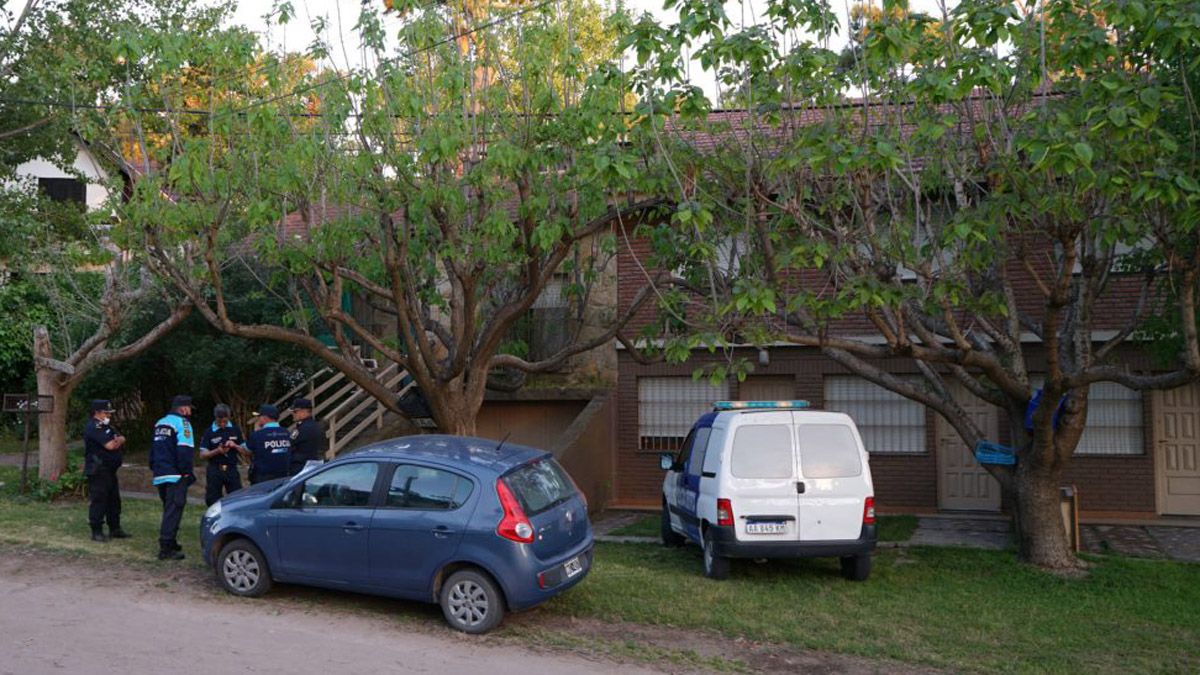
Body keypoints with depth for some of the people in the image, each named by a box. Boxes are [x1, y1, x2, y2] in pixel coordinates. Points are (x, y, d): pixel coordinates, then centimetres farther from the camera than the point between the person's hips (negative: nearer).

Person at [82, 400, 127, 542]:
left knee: (114, 500, 14)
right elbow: (110, 445, -22)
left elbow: (122, 440, 14)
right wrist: (118, 441, 0)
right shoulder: (93, 427, -13)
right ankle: (96, 532, 0)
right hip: (98, 470, -10)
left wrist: (117, 441, -9)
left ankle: (115, 529, 22)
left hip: (110, 470, 10)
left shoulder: (106, 426, 19)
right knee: (98, 501, -5)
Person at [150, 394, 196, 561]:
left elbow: (153, 449, 21)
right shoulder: (182, 423, -11)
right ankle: (166, 549, -10)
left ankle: (170, 543, 27)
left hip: (160, 475, 9)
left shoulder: (160, 423, 17)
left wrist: (154, 468, 24)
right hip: (175, 476, -9)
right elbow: (184, 452, -18)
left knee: (169, 509, 19)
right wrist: (187, 472, -12)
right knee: (173, 511, -8)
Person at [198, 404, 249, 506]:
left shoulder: (235, 430, 7)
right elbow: (202, 455, -1)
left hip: (232, 470, 1)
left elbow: (247, 452, 7)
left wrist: (235, 446, -12)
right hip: (214, 471, -1)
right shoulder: (209, 432, 2)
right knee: (212, 501, 3)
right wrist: (217, 451, -18)